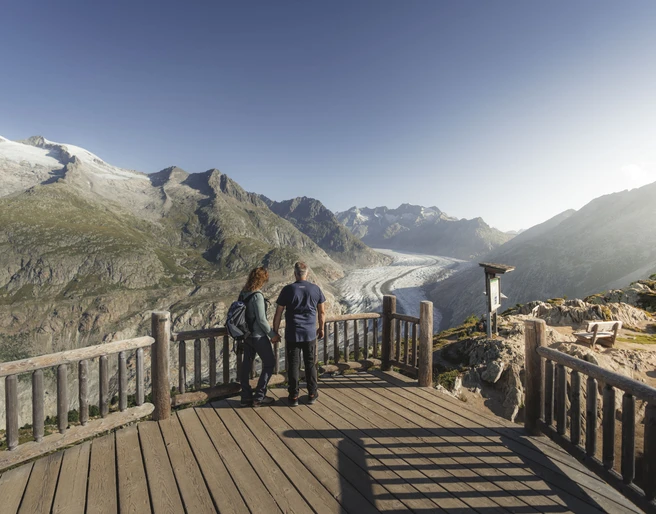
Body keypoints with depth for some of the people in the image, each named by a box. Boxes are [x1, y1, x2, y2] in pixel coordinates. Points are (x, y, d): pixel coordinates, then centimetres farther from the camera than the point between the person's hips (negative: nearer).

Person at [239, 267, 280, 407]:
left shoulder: (243, 293, 2)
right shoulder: (257, 296, -23)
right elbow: (261, 319, -22)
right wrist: (272, 334, -10)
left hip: (247, 335, 8)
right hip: (258, 336, -8)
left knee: (246, 364, 15)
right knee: (269, 363, 8)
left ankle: (246, 397, 25)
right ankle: (259, 397, 12)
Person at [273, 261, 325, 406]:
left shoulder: (287, 290, -8)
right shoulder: (316, 289, -2)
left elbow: (278, 314, -6)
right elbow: (322, 312, 5)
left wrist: (275, 332, 5)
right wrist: (321, 328, 19)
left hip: (292, 335, -1)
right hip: (310, 334, 2)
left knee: (293, 365, 10)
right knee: (310, 364, 14)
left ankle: (294, 397, 19)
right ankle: (312, 394, 24)